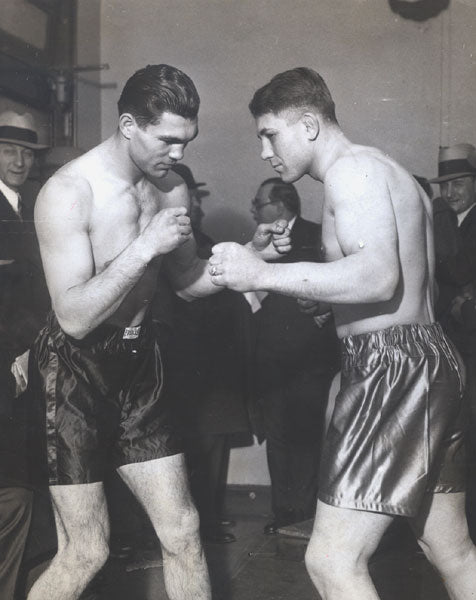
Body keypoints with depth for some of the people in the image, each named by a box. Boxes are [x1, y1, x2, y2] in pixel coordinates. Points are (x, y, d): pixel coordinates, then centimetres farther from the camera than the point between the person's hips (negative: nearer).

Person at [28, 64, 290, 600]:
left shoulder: (171, 188, 2)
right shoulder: (68, 192, -18)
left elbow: (189, 281, 13)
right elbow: (75, 316, -23)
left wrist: (249, 253, -3)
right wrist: (145, 246, -28)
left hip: (137, 365, 6)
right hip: (75, 372, -6)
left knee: (182, 534, 9)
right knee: (85, 553, 0)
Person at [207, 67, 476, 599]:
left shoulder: (350, 168, -9)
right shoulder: (390, 175, 22)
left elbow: (378, 275, -25)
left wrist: (264, 274, -22)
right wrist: (318, 291, 16)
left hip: (390, 367, -11)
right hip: (429, 358, 11)